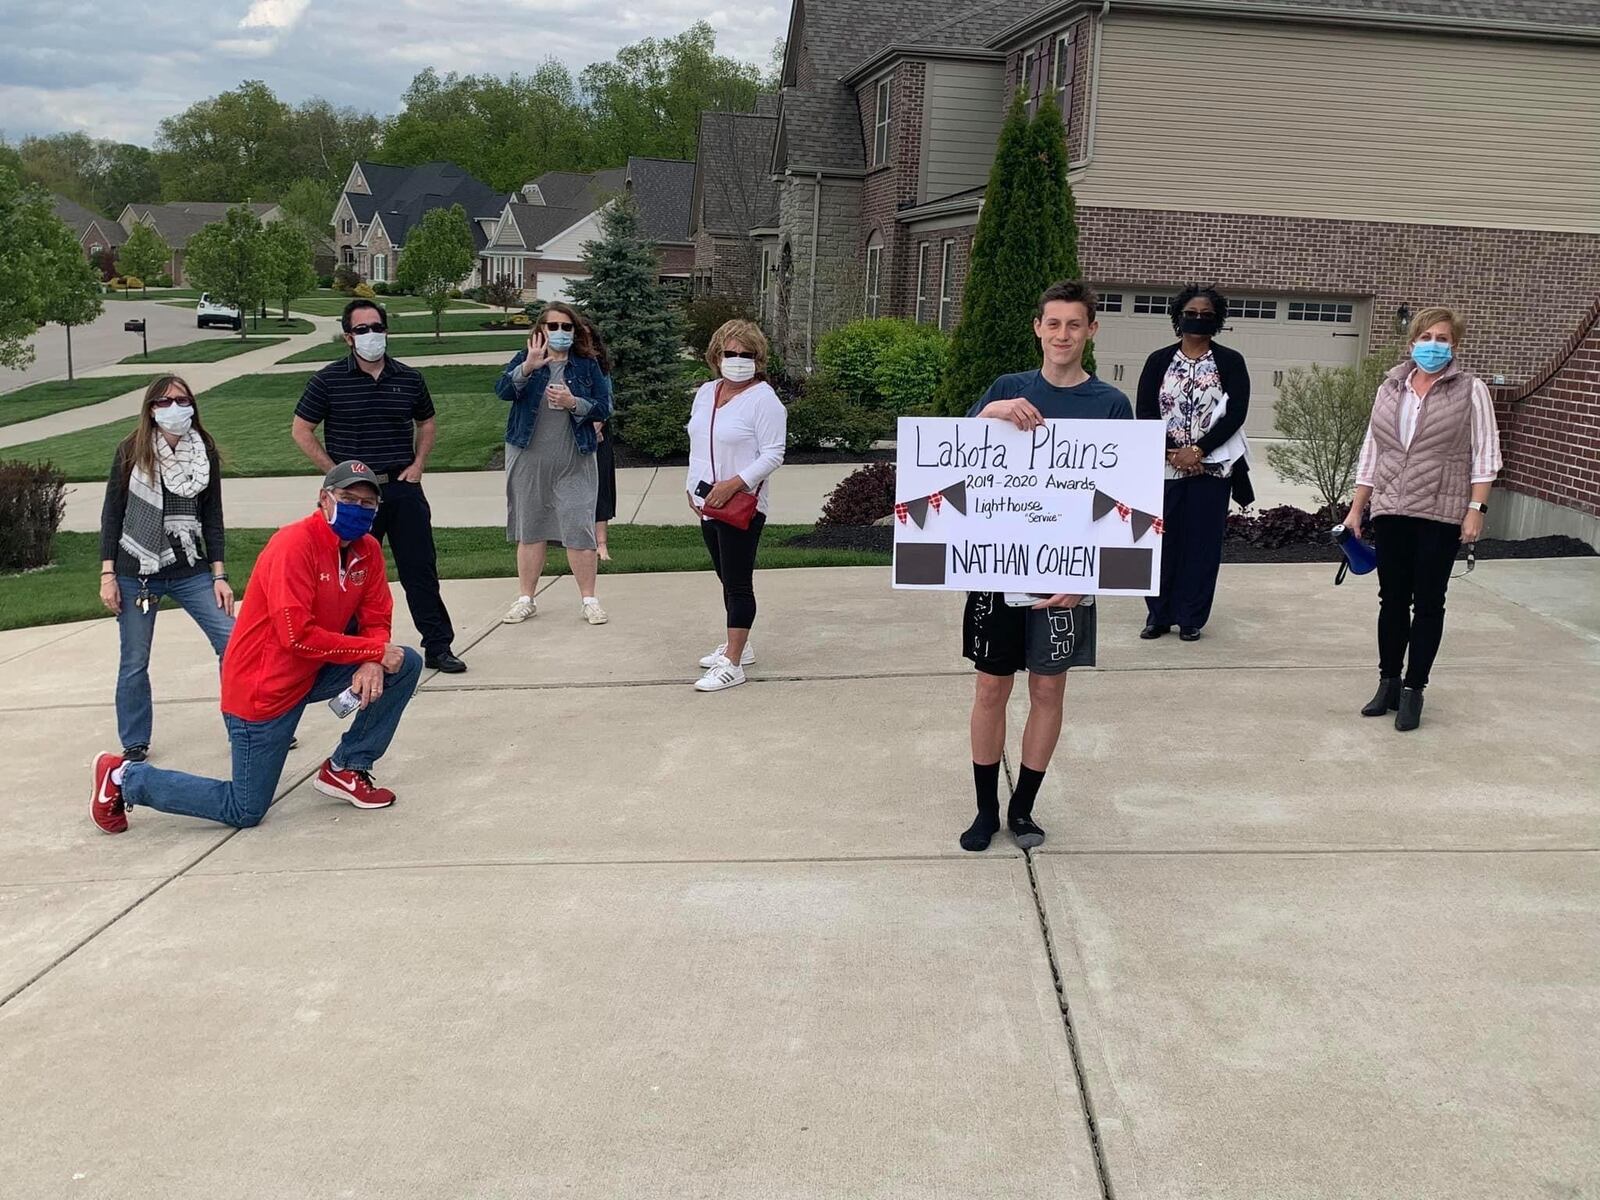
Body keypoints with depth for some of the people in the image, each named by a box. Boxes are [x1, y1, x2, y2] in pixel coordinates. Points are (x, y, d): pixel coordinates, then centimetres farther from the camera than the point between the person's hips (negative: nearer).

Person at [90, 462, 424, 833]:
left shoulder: (368, 550, 0)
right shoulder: (295, 544, -23)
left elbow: (376, 619, 2)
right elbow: (297, 636, -29)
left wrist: (372, 664, -20)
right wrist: (374, 651, -24)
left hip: (312, 674, 7)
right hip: (264, 689, -7)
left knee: (406, 665, -4)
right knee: (244, 812, 0)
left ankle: (345, 770, 6)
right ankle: (126, 778, 19)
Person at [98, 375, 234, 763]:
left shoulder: (205, 453, 1)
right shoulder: (131, 452, -4)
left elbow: (212, 518, 5)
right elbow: (112, 514, -1)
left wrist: (219, 576, 0)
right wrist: (107, 575, -5)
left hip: (191, 571, 1)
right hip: (137, 574, -1)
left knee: (233, 644, -8)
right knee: (134, 663, 6)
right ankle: (134, 745, 21)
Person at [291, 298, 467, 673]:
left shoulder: (409, 379, 6)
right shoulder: (329, 380, -2)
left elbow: (426, 424, 21)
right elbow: (302, 431, 3)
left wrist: (417, 465, 6)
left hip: (403, 487, 2)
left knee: (421, 568, 3)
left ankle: (438, 646, 10)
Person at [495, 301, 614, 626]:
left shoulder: (587, 365, 5)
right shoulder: (524, 359, 3)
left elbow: (604, 408, 0)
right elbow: (503, 390, -14)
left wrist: (574, 403, -17)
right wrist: (528, 368, -31)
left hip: (573, 461, -1)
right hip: (528, 458, 1)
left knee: (580, 530, -5)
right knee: (529, 529, 9)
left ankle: (589, 600, 5)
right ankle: (526, 600, 19)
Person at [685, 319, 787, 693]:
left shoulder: (764, 399, -12)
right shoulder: (706, 392, 12)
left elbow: (773, 455, -16)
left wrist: (734, 484, -23)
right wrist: (693, 487, 12)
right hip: (707, 504, 8)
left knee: (738, 582, -7)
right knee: (727, 578, 17)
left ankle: (732, 663, -7)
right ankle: (737, 644, 30)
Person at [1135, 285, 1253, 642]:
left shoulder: (1230, 362, 2)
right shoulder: (1159, 361, 6)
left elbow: (1236, 413, -7)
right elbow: (1145, 413, -1)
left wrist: (1197, 451, -16)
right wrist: (1171, 453, -13)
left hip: (1212, 467, -1)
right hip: (1165, 467, 1)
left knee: (1202, 541, 2)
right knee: (1163, 538, 3)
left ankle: (1192, 618, 10)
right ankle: (1159, 615, 13)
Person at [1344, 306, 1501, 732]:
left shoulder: (1471, 391, -1)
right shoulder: (1390, 388, 10)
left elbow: (1485, 455, -4)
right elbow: (1370, 453, 13)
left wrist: (1475, 509, -12)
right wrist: (1356, 509, 11)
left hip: (1441, 515, -4)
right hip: (1391, 512, 4)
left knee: (1428, 603, 2)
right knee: (1392, 600, 9)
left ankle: (1413, 691, 8)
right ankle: (1388, 683, 20)